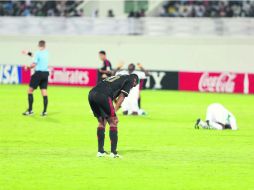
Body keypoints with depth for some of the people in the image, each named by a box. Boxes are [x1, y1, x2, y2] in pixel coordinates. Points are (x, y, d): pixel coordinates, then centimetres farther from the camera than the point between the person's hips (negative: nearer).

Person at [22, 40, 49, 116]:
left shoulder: (38, 53, -9)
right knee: (44, 92, 5)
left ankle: (30, 110, -1)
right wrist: (28, 53, 32)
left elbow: (34, 65, -11)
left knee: (30, 91, 3)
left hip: (38, 73, -6)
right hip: (46, 73, 6)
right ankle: (44, 111, 0)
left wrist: (28, 67, 7)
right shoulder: (46, 52, 10)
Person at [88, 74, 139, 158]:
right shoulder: (129, 81, 13)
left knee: (101, 122, 20)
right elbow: (121, 97, 1)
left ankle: (100, 151, 20)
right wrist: (114, 111, -2)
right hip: (103, 96, -8)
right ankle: (113, 152, 1)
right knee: (113, 122, 3)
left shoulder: (118, 78, 36)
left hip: (91, 94, 8)